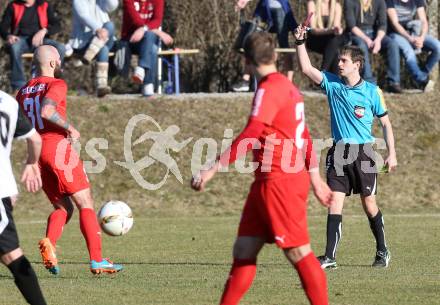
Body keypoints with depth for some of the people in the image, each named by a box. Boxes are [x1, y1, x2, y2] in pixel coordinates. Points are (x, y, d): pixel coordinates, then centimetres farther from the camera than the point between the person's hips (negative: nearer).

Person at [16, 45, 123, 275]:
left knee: (63, 208, 15)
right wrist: (69, 128, -12)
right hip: (57, 147, -7)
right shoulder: (56, 85, -6)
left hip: (36, 152, 7)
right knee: (86, 205, -1)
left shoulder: (23, 92, 15)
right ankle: (97, 260, -8)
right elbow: (46, 111, -24)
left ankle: (49, 244, -13)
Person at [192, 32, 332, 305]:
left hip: (280, 182, -10)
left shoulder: (270, 88, -14)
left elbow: (251, 134, -25)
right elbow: (304, 137, 22)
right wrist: (315, 177, 28)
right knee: (244, 250, 8)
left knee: (299, 252, -7)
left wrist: (214, 168, -27)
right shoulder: (288, 87, 16)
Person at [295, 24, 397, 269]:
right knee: (335, 203, -6)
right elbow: (307, 69, -2)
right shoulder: (332, 83, 5)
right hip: (339, 152, 2)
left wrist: (392, 154, 0)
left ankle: (382, 251, 22)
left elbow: (386, 122, 3)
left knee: (369, 203, 4)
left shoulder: (372, 91, -2)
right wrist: (301, 42, -12)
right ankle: (330, 257, -9)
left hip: (363, 152, -2)